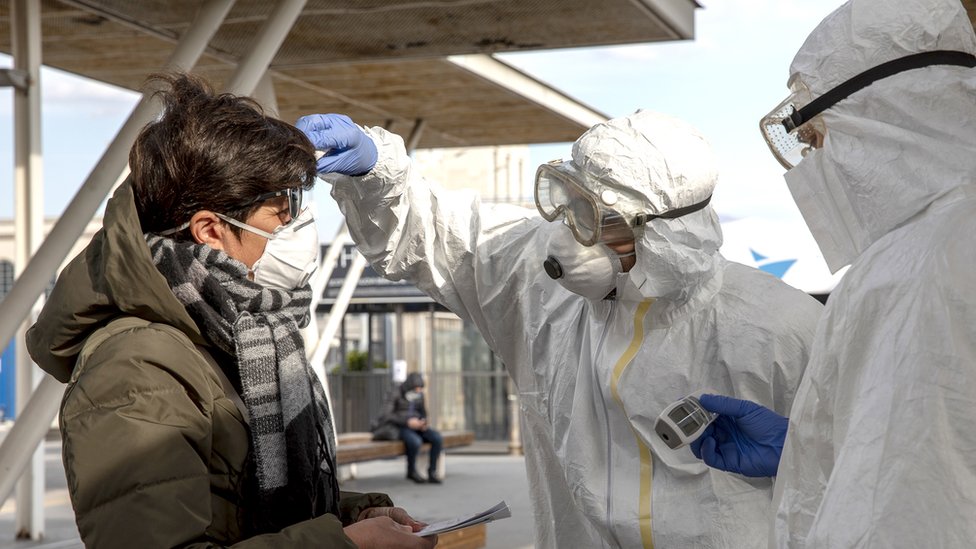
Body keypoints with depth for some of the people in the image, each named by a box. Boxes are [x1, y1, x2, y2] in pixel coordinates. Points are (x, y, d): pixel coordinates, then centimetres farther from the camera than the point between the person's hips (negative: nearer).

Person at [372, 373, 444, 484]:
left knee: (437, 438, -24)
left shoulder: (419, 394, 4)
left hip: (415, 426, 5)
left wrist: (423, 423, -11)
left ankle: (432, 472, -17)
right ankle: (411, 471, -12)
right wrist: (407, 422, -28)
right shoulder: (395, 393, -14)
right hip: (399, 427, -5)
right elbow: (386, 415, -19)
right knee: (415, 442, -37)